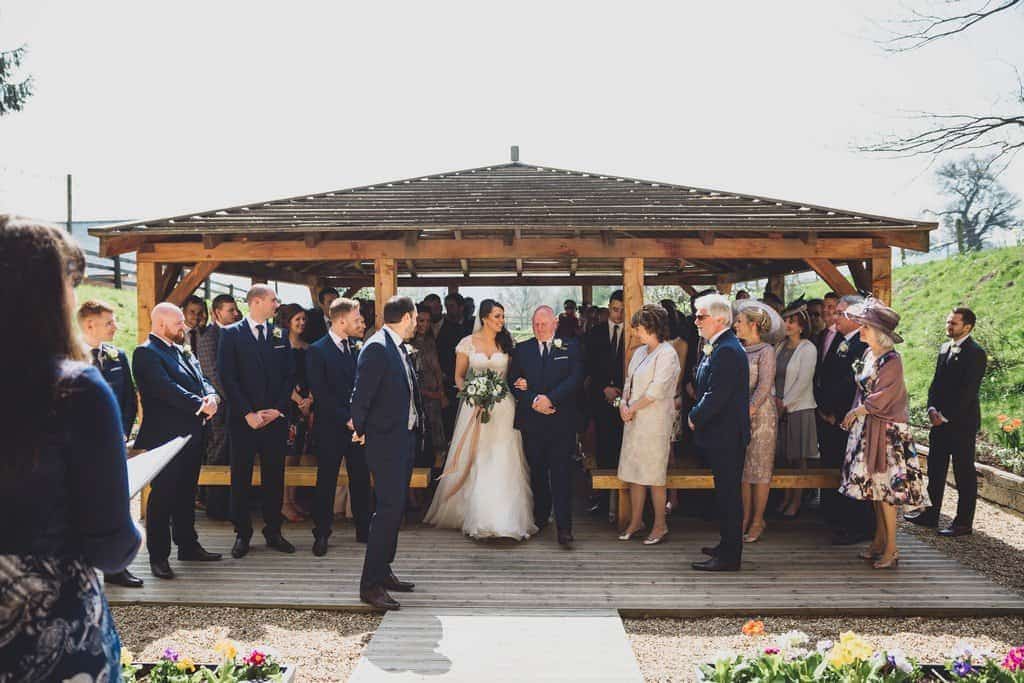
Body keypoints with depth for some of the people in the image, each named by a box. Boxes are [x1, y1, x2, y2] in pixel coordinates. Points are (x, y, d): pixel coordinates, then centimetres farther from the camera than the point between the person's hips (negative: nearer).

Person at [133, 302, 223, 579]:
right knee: (163, 495, 0)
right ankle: (158, 555, 9)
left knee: (186, 493, 17)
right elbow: (167, 388, -22)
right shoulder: (146, 353, -12)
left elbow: (202, 380, 12)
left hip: (191, 434, 9)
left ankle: (188, 545, 28)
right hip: (164, 435, -9)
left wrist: (211, 397, -10)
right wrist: (200, 405, -21)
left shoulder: (183, 352, 16)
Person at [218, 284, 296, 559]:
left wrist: (278, 409, -5)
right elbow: (228, 378, -7)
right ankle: (242, 534, 16)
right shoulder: (231, 334, -1)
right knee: (241, 477, 4)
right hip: (243, 419, -3)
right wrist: (248, 413, -12)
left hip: (276, 418, 3)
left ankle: (273, 531, 19)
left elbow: (289, 376, 8)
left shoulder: (280, 335, 10)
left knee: (274, 476, 8)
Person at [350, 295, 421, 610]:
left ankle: (382, 572, 26)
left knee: (395, 507, 15)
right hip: (386, 441, -10)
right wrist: (360, 430, -8)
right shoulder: (376, 348, -17)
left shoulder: (399, 348, 12)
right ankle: (370, 584, -2)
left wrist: (416, 424, 12)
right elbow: (361, 394, -19)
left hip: (405, 438, 10)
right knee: (388, 509, -9)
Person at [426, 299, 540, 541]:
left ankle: (505, 518, 3)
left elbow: (512, 375, 13)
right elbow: (459, 377, 7)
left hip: (503, 408, 1)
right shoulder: (468, 343, 2)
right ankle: (477, 518, 12)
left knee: (502, 463, -4)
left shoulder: (506, 343, 8)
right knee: (475, 464, 1)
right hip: (475, 406, -1)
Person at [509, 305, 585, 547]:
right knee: (537, 472, 12)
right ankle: (540, 517, 27)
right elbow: (514, 382, 3)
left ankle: (564, 529, -4)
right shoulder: (522, 349, 10)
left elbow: (575, 379, -6)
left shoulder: (571, 348, 5)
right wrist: (534, 402, -12)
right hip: (531, 421, 2)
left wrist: (550, 398, -16)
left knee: (561, 473, -5)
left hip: (561, 421, -2)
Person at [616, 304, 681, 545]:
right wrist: (623, 403, -2)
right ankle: (636, 521, 20)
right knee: (634, 472, 10)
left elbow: (657, 390, -17)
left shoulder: (667, 354, -11)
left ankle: (660, 525, 10)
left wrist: (632, 408, -11)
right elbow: (629, 382, 16)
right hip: (634, 421, 8)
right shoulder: (639, 352, 15)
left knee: (654, 475, -1)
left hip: (655, 422, -8)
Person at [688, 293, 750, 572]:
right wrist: (697, 415, 7)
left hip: (725, 436, -10)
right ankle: (728, 546, 29)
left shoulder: (726, 351, -20)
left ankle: (729, 557, 4)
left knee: (728, 494, -3)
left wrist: (695, 418, -10)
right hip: (725, 435, 10)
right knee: (726, 493, 17)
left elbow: (716, 397, -23)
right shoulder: (719, 347, 14)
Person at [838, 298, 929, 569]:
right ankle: (879, 541, 21)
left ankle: (891, 549, 3)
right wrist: (855, 414, 7)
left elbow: (882, 397, -18)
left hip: (886, 430, -8)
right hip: (867, 428, 8)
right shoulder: (869, 354, 9)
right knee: (873, 486, 12)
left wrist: (857, 411, -7)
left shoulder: (892, 360, -16)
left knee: (884, 487, -4)